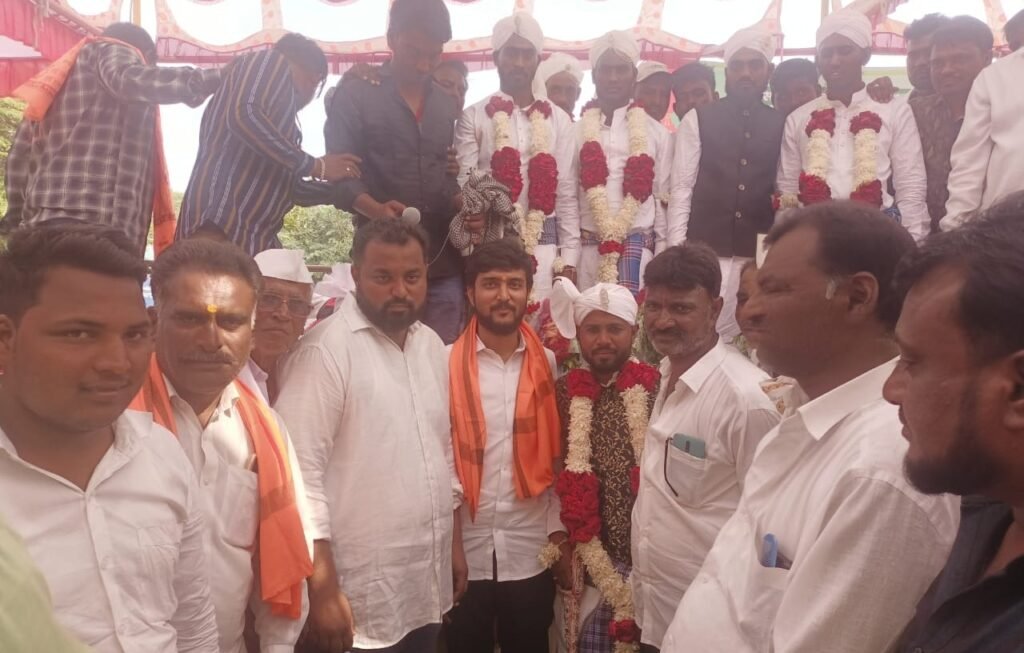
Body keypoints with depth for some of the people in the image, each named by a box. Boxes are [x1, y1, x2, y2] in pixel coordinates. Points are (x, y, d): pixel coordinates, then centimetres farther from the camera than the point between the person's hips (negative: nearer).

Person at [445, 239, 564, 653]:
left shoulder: (547, 364, 0)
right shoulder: (445, 363, -7)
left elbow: (557, 458, 4)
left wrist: (559, 532, 1)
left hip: (531, 553, 2)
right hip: (463, 551, -1)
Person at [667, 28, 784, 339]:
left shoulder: (781, 124, 10)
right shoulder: (697, 120, 4)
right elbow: (681, 188, 1)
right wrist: (676, 249, -5)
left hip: (760, 254, 2)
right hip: (705, 251, -2)